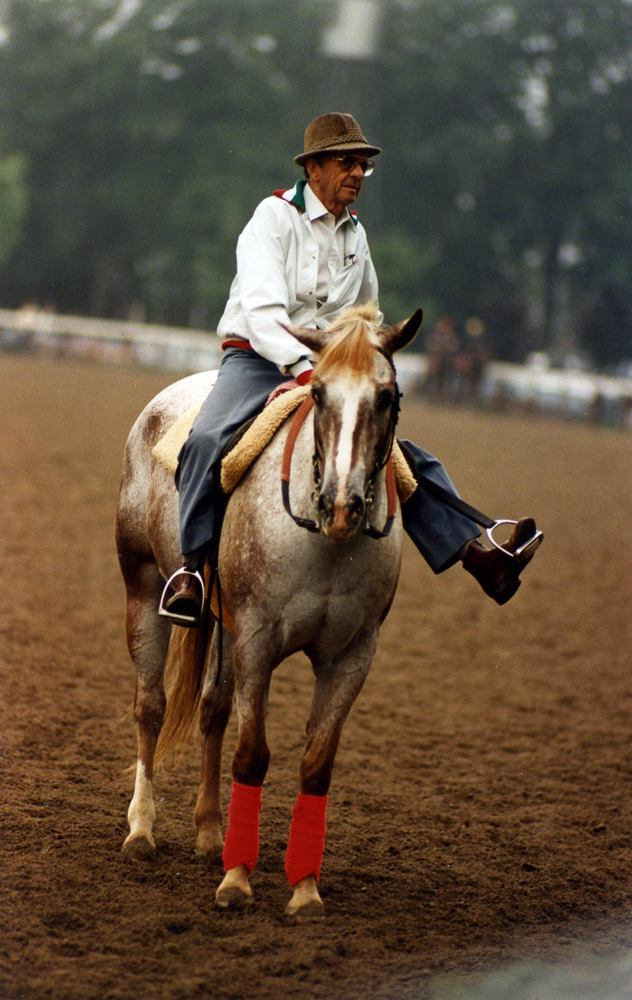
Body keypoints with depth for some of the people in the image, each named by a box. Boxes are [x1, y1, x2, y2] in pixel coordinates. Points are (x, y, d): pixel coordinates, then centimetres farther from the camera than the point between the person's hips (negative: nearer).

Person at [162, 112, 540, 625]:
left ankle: (478, 556, -13)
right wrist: (301, 367, -35)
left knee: (407, 455, -7)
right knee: (207, 440, -33)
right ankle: (191, 566, -26)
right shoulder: (275, 218, -8)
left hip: (325, 367, 6)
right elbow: (262, 309, -23)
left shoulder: (355, 234, 13)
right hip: (256, 358, -6)